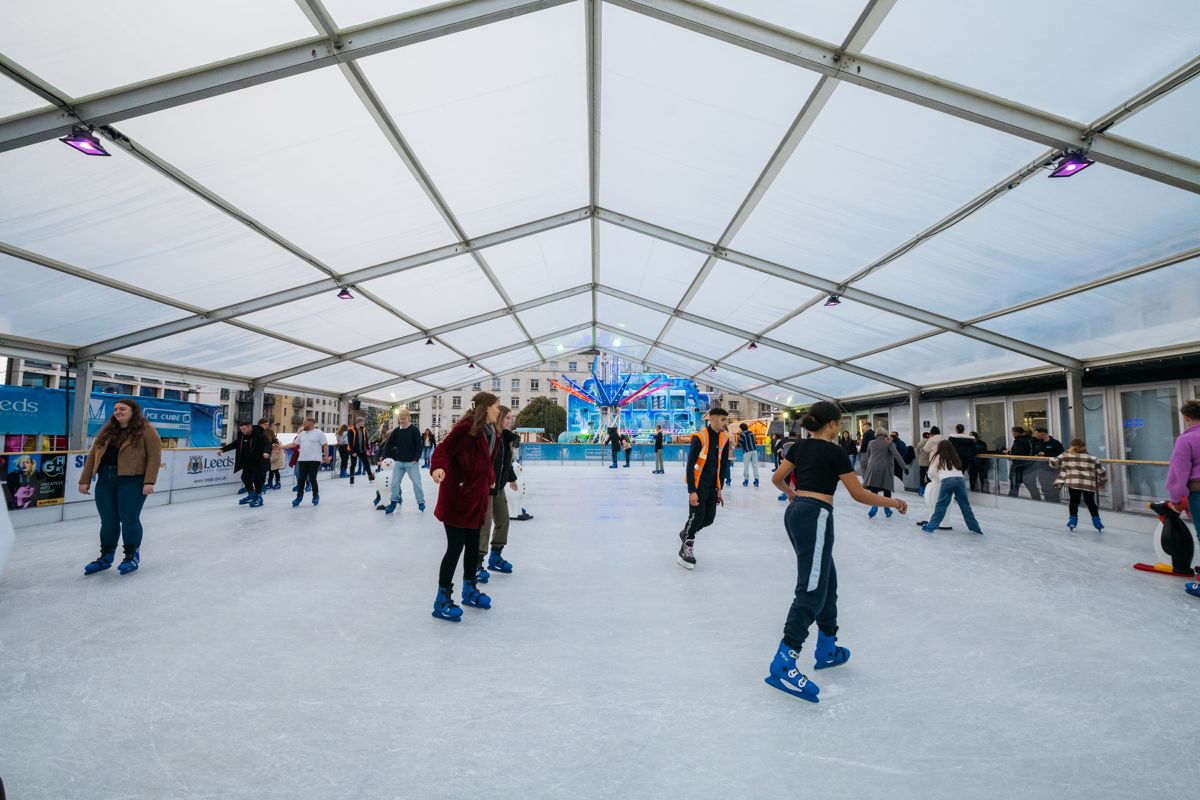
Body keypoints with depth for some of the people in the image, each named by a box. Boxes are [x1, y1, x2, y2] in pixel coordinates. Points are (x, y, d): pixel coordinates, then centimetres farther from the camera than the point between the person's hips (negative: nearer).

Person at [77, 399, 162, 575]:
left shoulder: (146, 430, -4)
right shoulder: (107, 431, 15)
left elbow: (154, 457, -11)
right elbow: (92, 456, 15)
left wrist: (149, 482, -18)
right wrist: (85, 480, 8)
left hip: (132, 481, -6)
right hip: (105, 481, 6)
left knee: (129, 519, -1)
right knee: (108, 521, 10)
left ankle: (132, 557, 14)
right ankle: (106, 557, 25)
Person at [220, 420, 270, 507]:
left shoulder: (259, 434, -20)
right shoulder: (241, 435, 1)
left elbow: (267, 444, -30)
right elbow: (235, 444, 18)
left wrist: (267, 452, -50)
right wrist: (223, 449, 17)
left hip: (259, 462, -7)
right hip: (248, 461, 8)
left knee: (257, 479, -4)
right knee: (245, 477, 11)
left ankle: (258, 497, 12)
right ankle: (251, 495, 31)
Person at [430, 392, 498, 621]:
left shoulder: (490, 432, 9)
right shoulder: (466, 427, -18)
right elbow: (443, 449, -24)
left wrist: (489, 480, 15)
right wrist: (438, 467, -41)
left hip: (476, 498, 9)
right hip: (457, 497, -9)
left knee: (473, 547, 17)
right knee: (455, 547, -2)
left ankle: (469, 590, 35)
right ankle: (443, 599, 14)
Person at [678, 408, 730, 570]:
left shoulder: (724, 439, 3)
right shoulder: (699, 437, -18)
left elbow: (722, 466, 12)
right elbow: (690, 465, -19)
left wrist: (719, 489, 13)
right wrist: (692, 491, -23)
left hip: (712, 485, 7)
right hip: (698, 483, -7)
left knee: (709, 518, 8)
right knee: (697, 516, -7)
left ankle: (686, 534, 33)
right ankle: (686, 547, 13)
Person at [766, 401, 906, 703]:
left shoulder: (799, 446, 11)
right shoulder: (834, 452, -8)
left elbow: (777, 478, 14)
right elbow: (859, 494, -5)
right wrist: (893, 502, 11)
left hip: (795, 513, 8)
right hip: (815, 517, -8)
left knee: (827, 582, 20)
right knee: (811, 591, -8)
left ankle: (827, 651, 31)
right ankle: (783, 664, -13)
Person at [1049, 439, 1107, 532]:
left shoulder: (1066, 456, 8)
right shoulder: (1092, 458, 14)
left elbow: (1053, 462, 12)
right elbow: (1101, 471, 12)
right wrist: (1102, 481, 28)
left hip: (1073, 483, -2)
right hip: (1089, 484, 2)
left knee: (1074, 502, 5)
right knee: (1090, 502, 16)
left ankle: (1073, 520, 0)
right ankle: (1096, 521, 19)